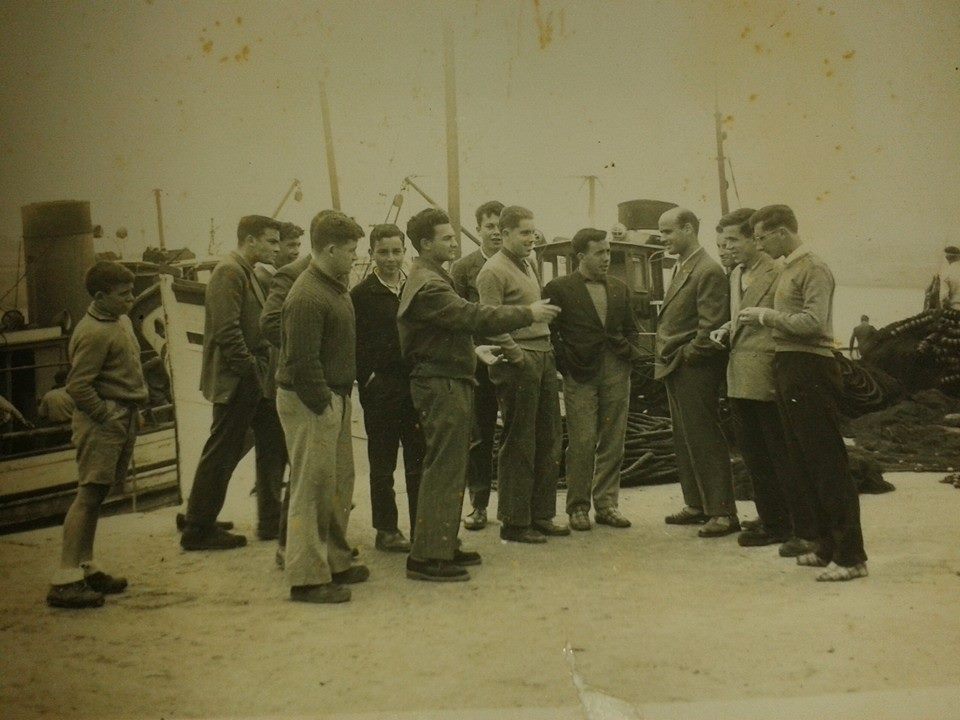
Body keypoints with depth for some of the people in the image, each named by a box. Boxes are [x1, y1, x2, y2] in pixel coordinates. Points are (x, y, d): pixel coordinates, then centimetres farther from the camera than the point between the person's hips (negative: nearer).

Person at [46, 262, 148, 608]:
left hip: (122, 417, 9)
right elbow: (78, 385, -21)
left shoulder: (120, 320, 12)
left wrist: (132, 413, 16)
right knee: (88, 494, -10)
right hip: (101, 421, -9)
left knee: (96, 494, 14)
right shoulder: (94, 333, -18)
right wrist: (109, 418, -17)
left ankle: (85, 568, 23)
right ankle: (65, 582, -8)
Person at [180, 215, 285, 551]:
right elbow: (227, 331, -23)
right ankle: (198, 530, 10)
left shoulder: (246, 273, 16)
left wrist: (262, 369, 10)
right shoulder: (229, 272, -15)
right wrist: (250, 370, -18)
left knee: (273, 444, 14)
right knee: (221, 455, -1)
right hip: (236, 383, -10)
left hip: (253, 379, 10)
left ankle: (271, 521, 23)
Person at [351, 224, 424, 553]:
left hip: (416, 386, 4)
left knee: (420, 460, 7)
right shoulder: (361, 295, -3)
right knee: (383, 462, 6)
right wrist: (367, 379, -12)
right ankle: (386, 530, 14)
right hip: (380, 389, -4)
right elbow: (353, 344, -5)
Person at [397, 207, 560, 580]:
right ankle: (427, 556, -6)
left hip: (450, 381, 11)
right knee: (442, 469, -9)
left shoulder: (434, 279, 18)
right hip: (441, 385, -11)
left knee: (450, 467, 15)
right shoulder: (427, 286, -18)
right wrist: (528, 313, -16)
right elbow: (473, 316, -23)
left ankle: (444, 546, 22)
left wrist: (478, 350, 8)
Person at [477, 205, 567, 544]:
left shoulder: (527, 266, 18)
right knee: (518, 445, -2)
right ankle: (513, 522, 6)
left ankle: (541, 515, 22)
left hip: (544, 358, 9)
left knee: (548, 440, 12)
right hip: (518, 363, -9)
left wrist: (548, 353, 12)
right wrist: (517, 356, -16)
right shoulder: (493, 271, -9)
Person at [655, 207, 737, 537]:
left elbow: (711, 326, -18)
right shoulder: (680, 269, 16)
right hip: (674, 370, 9)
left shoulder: (708, 271, -14)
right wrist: (665, 360, 11)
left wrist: (685, 357, -13)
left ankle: (722, 512, 0)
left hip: (695, 370, -9)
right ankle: (697, 505, 21)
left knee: (705, 440, -6)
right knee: (685, 441, 13)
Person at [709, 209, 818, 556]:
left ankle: (805, 530, 6)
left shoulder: (777, 274, -13)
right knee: (754, 457, 14)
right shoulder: (736, 275, 15)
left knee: (783, 457, -3)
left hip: (767, 380, -9)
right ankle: (773, 523, 26)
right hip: (739, 380, 9)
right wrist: (725, 329, 6)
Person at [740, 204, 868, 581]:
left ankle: (850, 556, -3)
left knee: (828, 463, -7)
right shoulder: (787, 269, 16)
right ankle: (827, 546, 23)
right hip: (788, 370, 10)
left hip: (810, 370, -10)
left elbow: (813, 322, -21)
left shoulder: (814, 269, -10)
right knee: (804, 462, 13)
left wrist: (766, 316, -13)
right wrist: (761, 320, 5)